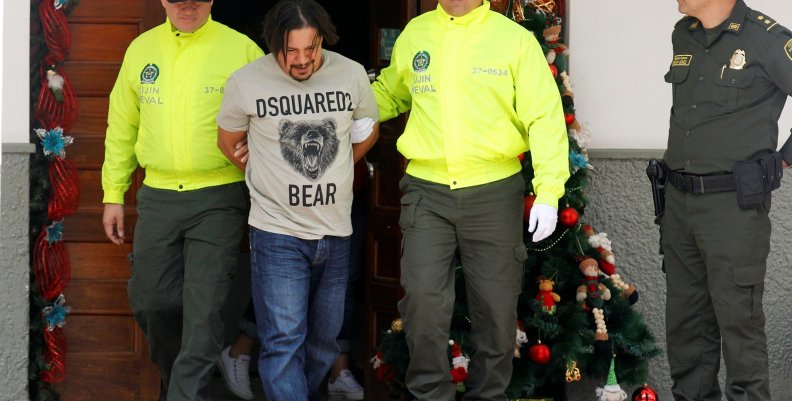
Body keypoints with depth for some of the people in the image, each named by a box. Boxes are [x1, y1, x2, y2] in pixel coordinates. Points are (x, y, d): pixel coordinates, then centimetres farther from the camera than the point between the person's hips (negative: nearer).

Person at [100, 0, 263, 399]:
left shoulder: (241, 49, -3)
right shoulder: (141, 49, 9)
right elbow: (122, 127, 14)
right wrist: (113, 195, 12)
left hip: (218, 200, -4)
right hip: (157, 197, 4)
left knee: (204, 306, -6)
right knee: (150, 300, 10)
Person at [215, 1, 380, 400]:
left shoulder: (352, 75, -3)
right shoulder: (246, 83, -9)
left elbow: (368, 130, 17)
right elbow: (228, 141, 10)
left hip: (336, 232, 3)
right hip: (277, 233, -3)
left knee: (324, 340, 14)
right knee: (283, 343, -9)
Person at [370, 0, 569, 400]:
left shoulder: (515, 39, -3)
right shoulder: (414, 34, 7)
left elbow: (545, 117, -6)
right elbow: (389, 94, 23)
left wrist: (549, 192, -14)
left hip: (494, 191, -1)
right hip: (426, 191, 1)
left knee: (496, 307, 6)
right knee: (423, 300, -7)